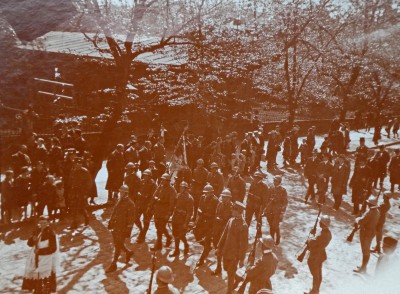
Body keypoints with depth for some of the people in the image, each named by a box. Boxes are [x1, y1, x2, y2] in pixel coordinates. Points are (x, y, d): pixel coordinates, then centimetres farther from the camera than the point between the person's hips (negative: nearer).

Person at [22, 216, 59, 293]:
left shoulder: (51, 233, -14)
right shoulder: (37, 231, 6)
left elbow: (53, 248, -16)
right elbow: (30, 243, 10)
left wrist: (40, 251, -18)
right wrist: (33, 239, -12)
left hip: (46, 262, -6)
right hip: (36, 260, 7)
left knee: (45, 283, -8)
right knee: (36, 280, 15)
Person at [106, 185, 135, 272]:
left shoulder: (130, 204, -16)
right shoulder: (119, 201, 9)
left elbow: (131, 218, -16)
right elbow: (114, 213, 19)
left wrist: (128, 230, -17)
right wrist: (111, 222, 16)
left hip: (123, 228, -8)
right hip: (116, 227, 8)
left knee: (118, 246, -1)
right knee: (118, 244, 17)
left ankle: (113, 264, 10)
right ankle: (128, 252, 41)